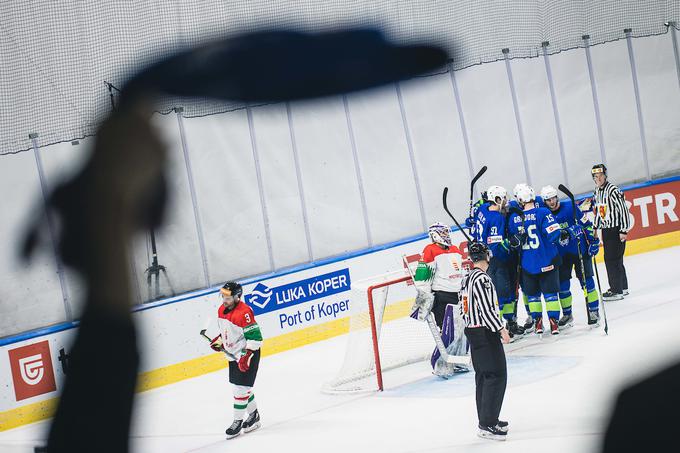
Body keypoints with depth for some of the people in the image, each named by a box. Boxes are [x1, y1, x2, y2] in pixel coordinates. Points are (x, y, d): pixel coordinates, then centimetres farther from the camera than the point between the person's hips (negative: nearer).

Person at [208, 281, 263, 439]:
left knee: (241, 388, -5)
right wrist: (220, 341, 6)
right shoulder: (222, 309, 2)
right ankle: (253, 415, 32)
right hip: (233, 354, 9)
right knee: (242, 386, 17)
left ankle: (237, 422, 6)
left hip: (248, 354, -9)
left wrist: (246, 355, -29)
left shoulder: (244, 312, -26)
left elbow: (255, 337, -26)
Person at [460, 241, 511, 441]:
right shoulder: (482, 278, -17)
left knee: (483, 376, 16)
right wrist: (501, 329, -17)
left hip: (472, 331, 10)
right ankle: (487, 425, -11)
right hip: (485, 333, -10)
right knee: (497, 375, -8)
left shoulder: (466, 279, 12)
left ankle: (486, 420, 22)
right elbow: (486, 309, -22)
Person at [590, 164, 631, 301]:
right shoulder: (597, 192, 9)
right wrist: (595, 228, 21)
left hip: (616, 230, -9)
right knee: (615, 259, 15)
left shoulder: (613, 191, -18)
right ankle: (622, 287, 25)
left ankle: (617, 291, -6)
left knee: (612, 259, -9)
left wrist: (624, 230, -19)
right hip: (606, 230, 9)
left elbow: (624, 210, -19)